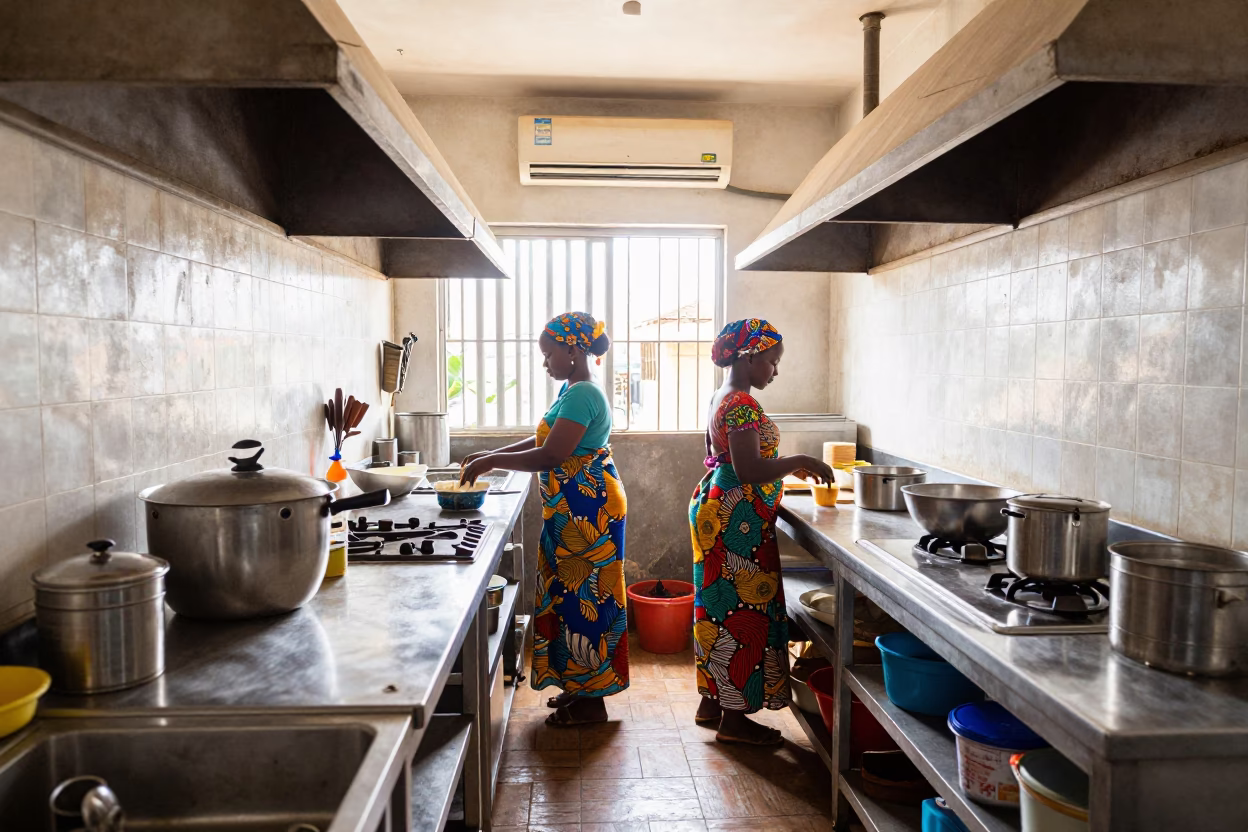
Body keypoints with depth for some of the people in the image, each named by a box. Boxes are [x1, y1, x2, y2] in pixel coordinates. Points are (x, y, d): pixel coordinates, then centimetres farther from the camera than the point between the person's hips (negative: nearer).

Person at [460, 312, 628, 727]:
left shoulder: (582, 394, -19)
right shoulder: (573, 389, 13)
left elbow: (550, 456, -24)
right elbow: (544, 440, 18)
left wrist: (492, 461, -15)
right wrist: (492, 455, 10)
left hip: (586, 508, -10)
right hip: (573, 509, 10)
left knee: (583, 598, -1)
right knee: (574, 596, 16)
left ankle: (591, 702, 12)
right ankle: (580, 686, 29)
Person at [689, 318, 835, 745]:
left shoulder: (721, 398, 13)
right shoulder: (743, 405, -18)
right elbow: (749, 472, -25)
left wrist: (787, 467, 16)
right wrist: (798, 461, -14)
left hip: (715, 510, 11)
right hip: (737, 519, -11)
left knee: (720, 606, 16)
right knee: (744, 610, -2)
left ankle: (712, 702, 28)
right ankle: (734, 717, 9)